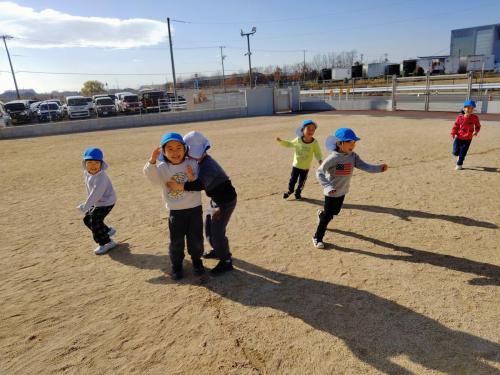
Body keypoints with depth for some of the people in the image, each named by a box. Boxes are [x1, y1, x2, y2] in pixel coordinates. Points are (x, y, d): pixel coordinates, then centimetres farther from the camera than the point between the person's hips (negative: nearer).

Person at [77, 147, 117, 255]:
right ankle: (107, 231, 37)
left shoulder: (101, 177, -32)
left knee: (94, 221, -7)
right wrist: (87, 204, 14)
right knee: (87, 219, 18)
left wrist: (85, 207, -26)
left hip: (106, 202, -9)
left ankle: (106, 243, 11)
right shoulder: (86, 173, -4)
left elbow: (95, 194, -32)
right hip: (97, 202, 9)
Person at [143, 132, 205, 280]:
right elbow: (151, 176, -26)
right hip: (175, 211, 0)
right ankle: (176, 265, 30)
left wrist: (192, 178, -24)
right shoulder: (162, 168, -6)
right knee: (176, 241, 9)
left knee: (196, 239, 12)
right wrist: (152, 161, -43)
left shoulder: (192, 164, -5)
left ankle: (197, 261, 36)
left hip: (194, 209, 1)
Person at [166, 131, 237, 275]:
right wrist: (191, 177, -31)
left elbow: (201, 185, -42)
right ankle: (218, 250, 42)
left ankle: (226, 261, 12)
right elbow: (200, 182, -8)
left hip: (226, 200, -10)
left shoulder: (207, 166, -28)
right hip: (216, 199, 10)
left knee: (217, 231, -4)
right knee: (209, 227, 20)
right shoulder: (201, 161, 1)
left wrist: (179, 186, -42)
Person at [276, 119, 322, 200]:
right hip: (296, 165, 1)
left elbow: (318, 153, -9)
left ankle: (298, 193, 37)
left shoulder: (315, 143, -16)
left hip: (305, 167, -1)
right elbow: (289, 144, 5)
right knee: (292, 180, 10)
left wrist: (319, 160, -26)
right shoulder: (298, 140, -12)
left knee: (302, 182, 13)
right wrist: (281, 141, -5)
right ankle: (290, 190, 37)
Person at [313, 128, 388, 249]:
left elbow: (364, 166, -12)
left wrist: (379, 168, -29)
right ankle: (317, 238, 16)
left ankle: (322, 214, 57)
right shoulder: (333, 158, -24)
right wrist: (328, 187, -33)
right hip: (332, 192, -6)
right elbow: (319, 172, -23)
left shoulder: (353, 156, -5)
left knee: (335, 212, 24)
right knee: (328, 216, 0)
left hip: (342, 191, 7)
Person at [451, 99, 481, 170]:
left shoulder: (475, 118, -5)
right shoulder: (460, 117, -7)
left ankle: (459, 164, 21)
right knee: (455, 152, -3)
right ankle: (459, 155, 33)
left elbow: (478, 126, 9)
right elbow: (455, 126, 0)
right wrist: (453, 133, -9)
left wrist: (476, 131, -4)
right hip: (458, 137, 0)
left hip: (467, 139, 0)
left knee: (462, 153, 3)